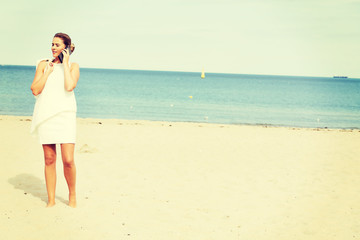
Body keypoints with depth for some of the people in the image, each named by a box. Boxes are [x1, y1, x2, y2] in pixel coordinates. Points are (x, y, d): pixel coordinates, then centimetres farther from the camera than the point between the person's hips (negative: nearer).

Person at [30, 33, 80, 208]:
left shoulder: (73, 66, 6)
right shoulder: (43, 65, 10)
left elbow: (69, 86, -13)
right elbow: (35, 90, 0)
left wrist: (65, 64, -5)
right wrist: (49, 71, -1)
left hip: (65, 115, -2)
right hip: (45, 115, 2)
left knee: (68, 160, -9)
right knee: (49, 159, 5)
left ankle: (72, 195, 14)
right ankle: (51, 200, 15)